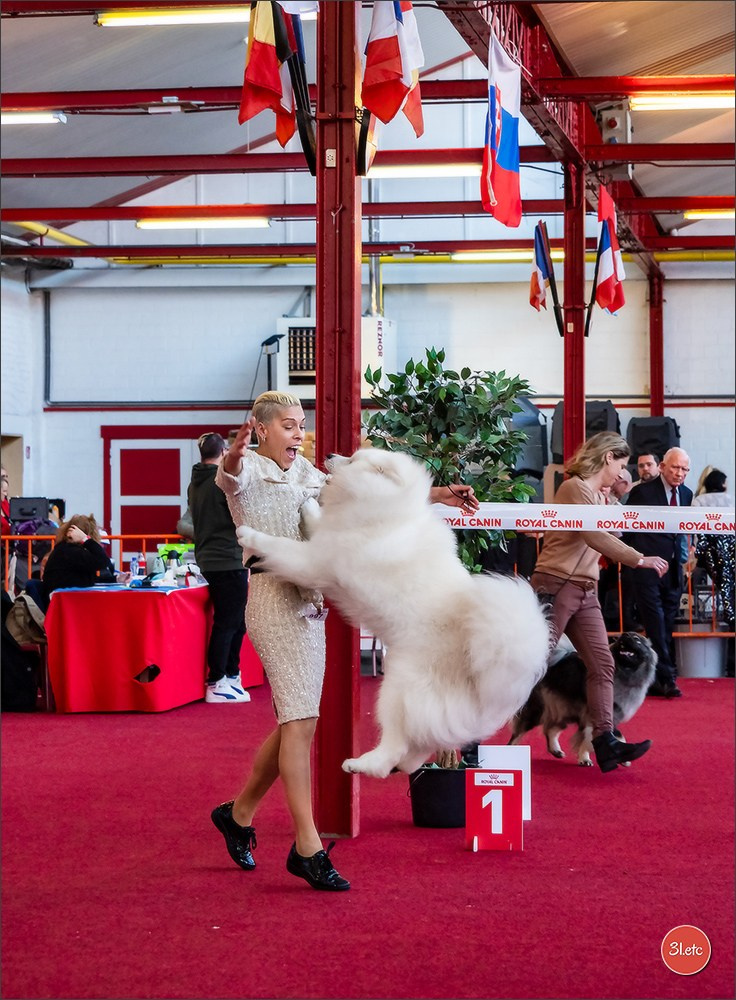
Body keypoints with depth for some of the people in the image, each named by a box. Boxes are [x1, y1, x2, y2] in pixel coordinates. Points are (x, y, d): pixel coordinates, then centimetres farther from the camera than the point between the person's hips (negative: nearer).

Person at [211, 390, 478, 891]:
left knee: (293, 722, 10)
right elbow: (230, 475, -29)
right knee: (299, 718, -13)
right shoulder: (249, 470, -5)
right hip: (272, 596, -8)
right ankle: (308, 848, -14)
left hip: (310, 601, 8)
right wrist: (234, 457, -54)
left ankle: (239, 814, 27)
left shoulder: (307, 474, 19)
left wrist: (434, 495, 13)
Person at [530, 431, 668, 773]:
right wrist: (639, 560, -25)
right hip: (556, 586, -9)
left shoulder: (597, 495, 19)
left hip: (585, 591, 9)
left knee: (602, 664, -2)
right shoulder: (575, 487, -10)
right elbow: (595, 536, -22)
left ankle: (605, 743, -8)